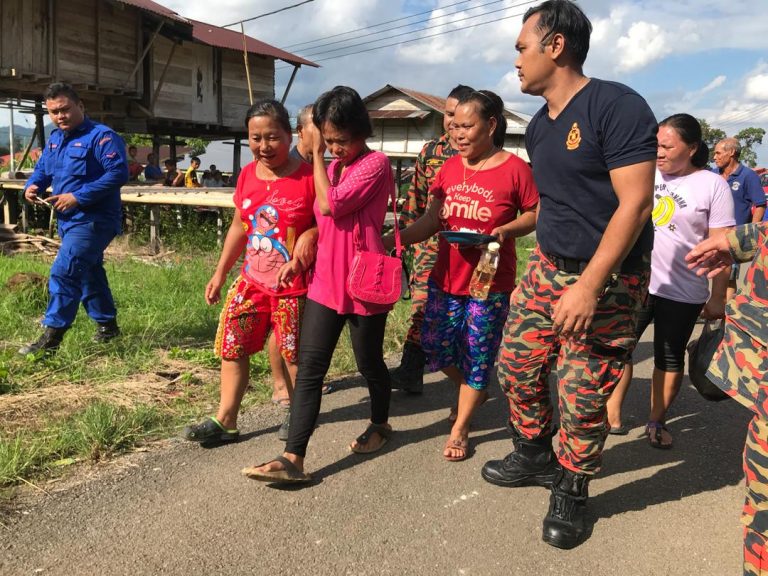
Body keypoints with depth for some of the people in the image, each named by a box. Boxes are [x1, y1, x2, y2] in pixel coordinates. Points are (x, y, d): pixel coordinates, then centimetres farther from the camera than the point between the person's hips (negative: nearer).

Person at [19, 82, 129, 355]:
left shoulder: (101, 136, -14)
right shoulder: (55, 139, 13)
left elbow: (118, 173, -23)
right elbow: (43, 169, 23)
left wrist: (78, 197, -24)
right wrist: (32, 186, -2)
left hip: (93, 220, -9)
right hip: (69, 220, 9)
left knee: (63, 273, -14)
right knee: (88, 274, 17)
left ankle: (51, 337, -8)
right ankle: (106, 323, 32)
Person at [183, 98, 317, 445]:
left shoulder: (309, 178, -13)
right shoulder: (248, 175, 5)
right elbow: (239, 227, 13)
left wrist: (310, 236, -27)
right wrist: (220, 273, 14)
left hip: (294, 285, -5)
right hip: (252, 280, 6)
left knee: (294, 353, 7)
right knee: (232, 345, 6)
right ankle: (225, 421, 17)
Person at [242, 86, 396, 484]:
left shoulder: (376, 165, -11)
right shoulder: (332, 167, 14)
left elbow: (330, 205, -20)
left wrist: (316, 155, -12)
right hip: (325, 282, 6)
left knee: (368, 362, 12)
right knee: (309, 367, -2)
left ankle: (380, 424, 39)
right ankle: (293, 459, -2)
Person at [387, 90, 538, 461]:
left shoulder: (514, 169, -11)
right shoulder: (449, 168, 4)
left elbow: (535, 215, -2)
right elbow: (430, 223, 2)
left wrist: (505, 230, -21)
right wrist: (390, 239, -11)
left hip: (490, 283, -5)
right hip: (446, 278, 5)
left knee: (477, 356, 7)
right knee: (435, 346, 11)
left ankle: (460, 430, 24)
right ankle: (474, 391, 42)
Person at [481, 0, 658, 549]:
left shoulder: (617, 106, -16)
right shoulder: (538, 127, 10)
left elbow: (636, 202, -21)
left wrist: (590, 285, -25)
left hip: (608, 279, -7)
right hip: (546, 267, 8)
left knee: (581, 395, -1)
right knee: (516, 364, 10)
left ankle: (571, 490, 23)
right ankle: (535, 455, 33)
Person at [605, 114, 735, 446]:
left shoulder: (712, 185, -6)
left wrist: (718, 297, -8)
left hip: (682, 294, -3)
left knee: (669, 359, 10)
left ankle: (657, 421, 24)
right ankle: (612, 412, 18)